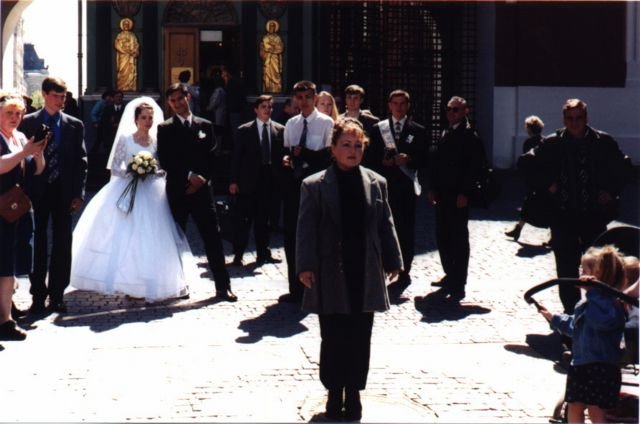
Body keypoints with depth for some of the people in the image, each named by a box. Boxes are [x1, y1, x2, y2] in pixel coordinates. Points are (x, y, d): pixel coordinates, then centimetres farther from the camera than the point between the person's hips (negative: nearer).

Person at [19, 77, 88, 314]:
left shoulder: (74, 125, 6)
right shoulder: (28, 123, 2)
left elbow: (81, 161, 5)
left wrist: (78, 194, -3)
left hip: (64, 192, 1)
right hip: (37, 191, -1)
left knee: (63, 244, 4)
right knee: (37, 244, 3)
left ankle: (57, 295, 12)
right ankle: (38, 295, 10)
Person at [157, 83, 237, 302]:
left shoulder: (205, 126, 11)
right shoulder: (165, 129, 4)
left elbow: (211, 157, 7)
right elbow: (165, 161, -5)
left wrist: (202, 179, -7)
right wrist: (189, 176, -13)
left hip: (200, 189, 1)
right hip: (177, 191, -1)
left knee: (213, 239, -2)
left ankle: (223, 286, 0)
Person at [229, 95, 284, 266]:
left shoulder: (279, 130, 7)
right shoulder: (244, 130, 1)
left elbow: (282, 154, 6)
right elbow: (237, 157, 0)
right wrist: (234, 181, -5)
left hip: (270, 180, 2)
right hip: (249, 180, -2)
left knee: (264, 218, 10)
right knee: (243, 219, 0)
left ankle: (263, 253, 17)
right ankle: (238, 254, 5)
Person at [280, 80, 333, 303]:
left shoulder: (326, 123, -4)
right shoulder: (291, 123, 13)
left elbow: (328, 156, -10)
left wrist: (302, 153, -13)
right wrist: (286, 158, -3)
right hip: (293, 182, 5)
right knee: (291, 235, 7)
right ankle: (296, 288, 16)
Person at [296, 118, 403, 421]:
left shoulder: (376, 183, 7)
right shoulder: (314, 185, -1)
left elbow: (385, 225, 12)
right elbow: (307, 228, -3)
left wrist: (392, 261, 10)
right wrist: (306, 266, -9)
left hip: (365, 274, 2)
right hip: (331, 275, -2)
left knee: (360, 338, 6)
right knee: (333, 338, 4)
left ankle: (354, 393, 17)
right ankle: (334, 394, 16)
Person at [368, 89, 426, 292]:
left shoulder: (418, 130, 8)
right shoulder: (378, 129, 11)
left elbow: (423, 159, 4)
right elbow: (371, 158, 7)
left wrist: (408, 160, -14)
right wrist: (383, 161, -12)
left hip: (406, 186, -1)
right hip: (384, 184, 1)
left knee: (406, 230, 0)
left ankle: (404, 272, 7)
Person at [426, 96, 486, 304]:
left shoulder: (470, 136, -8)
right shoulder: (445, 134, 15)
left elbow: (475, 166, -14)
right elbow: (434, 161, 16)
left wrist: (464, 193, -17)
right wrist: (432, 189, 8)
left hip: (458, 196, -7)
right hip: (443, 195, 7)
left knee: (458, 240, -3)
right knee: (443, 237, 12)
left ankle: (457, 287, 0)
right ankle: (451, 276, 27)